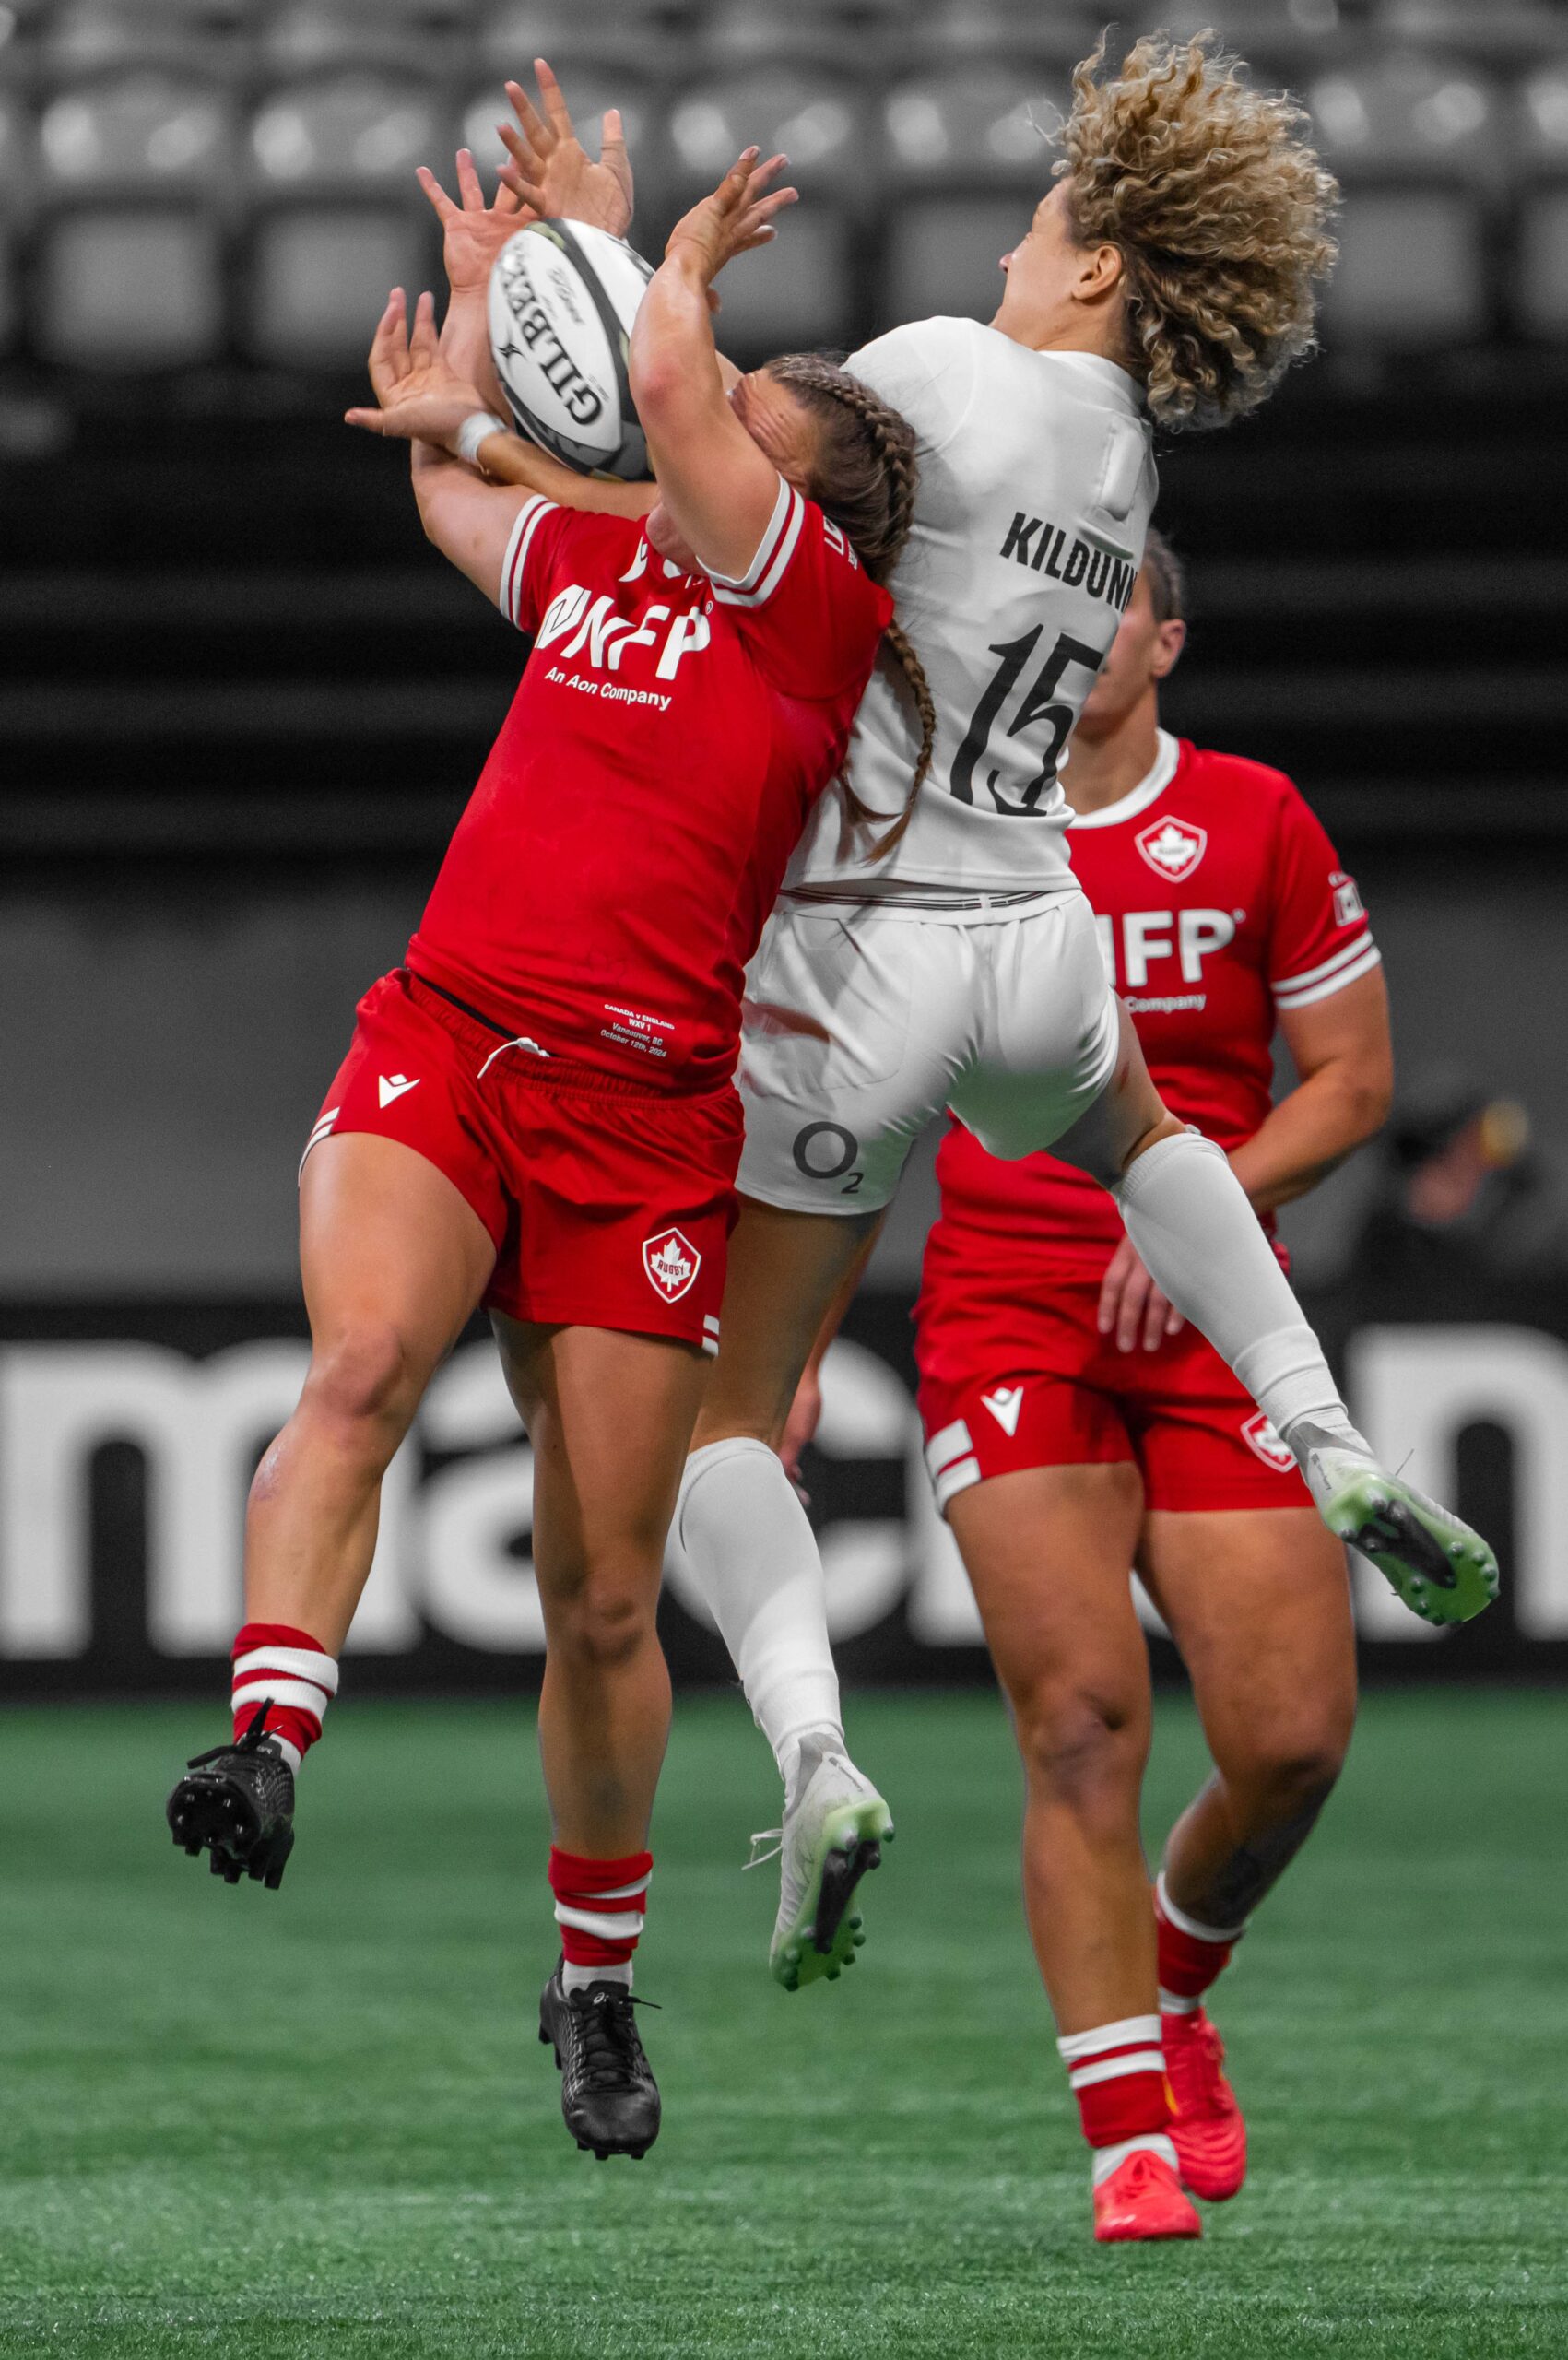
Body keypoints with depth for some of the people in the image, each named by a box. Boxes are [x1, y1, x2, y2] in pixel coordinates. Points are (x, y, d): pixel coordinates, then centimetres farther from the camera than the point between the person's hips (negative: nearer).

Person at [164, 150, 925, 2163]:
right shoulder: (590, 563, 16)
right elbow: (453, 499, 41)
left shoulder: (820, 618, -1)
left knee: (605, 1599, 3)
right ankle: (265, 1744, -45)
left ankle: (596, 1984, 22)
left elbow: (666, 380, -10)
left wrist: (689, 259, 6)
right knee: (362, 1367, -30)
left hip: (642, 1115, -3)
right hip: (437, 1042, 3)